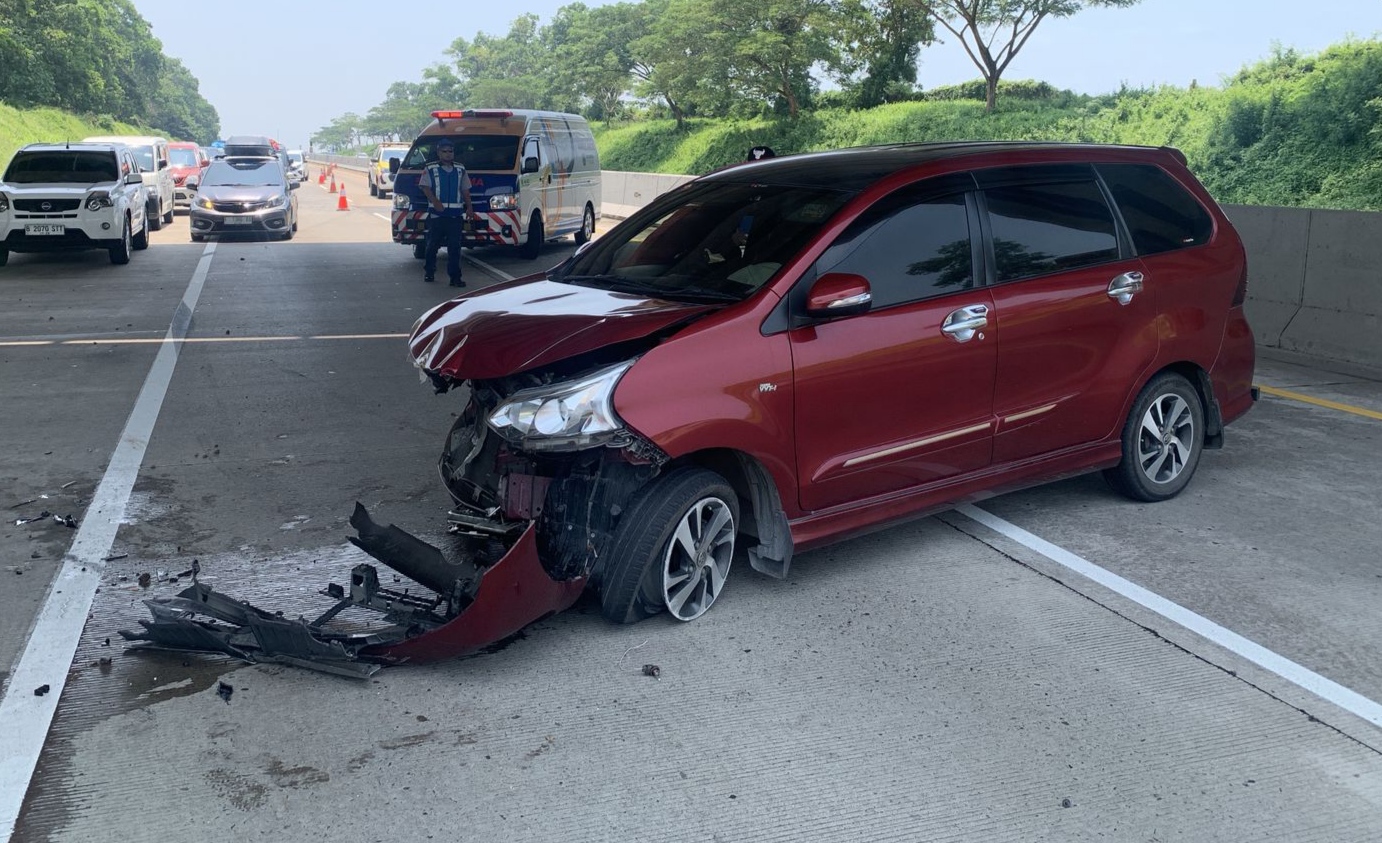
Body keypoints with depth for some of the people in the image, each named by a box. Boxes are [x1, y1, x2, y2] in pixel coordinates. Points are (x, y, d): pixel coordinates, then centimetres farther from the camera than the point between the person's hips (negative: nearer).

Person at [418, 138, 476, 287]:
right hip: (436, 214, -2)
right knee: (433, 244, 4)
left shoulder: (460, 170, 15)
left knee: (454, 247, -2)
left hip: (455, 215, 2)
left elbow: (465, 190, 17)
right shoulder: (430, 169, 4)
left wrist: (469, 208, 6)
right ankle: (429, 272, 21)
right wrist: (435, 202, -21)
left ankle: (455, 277, -3)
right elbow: (425, 187, -5)